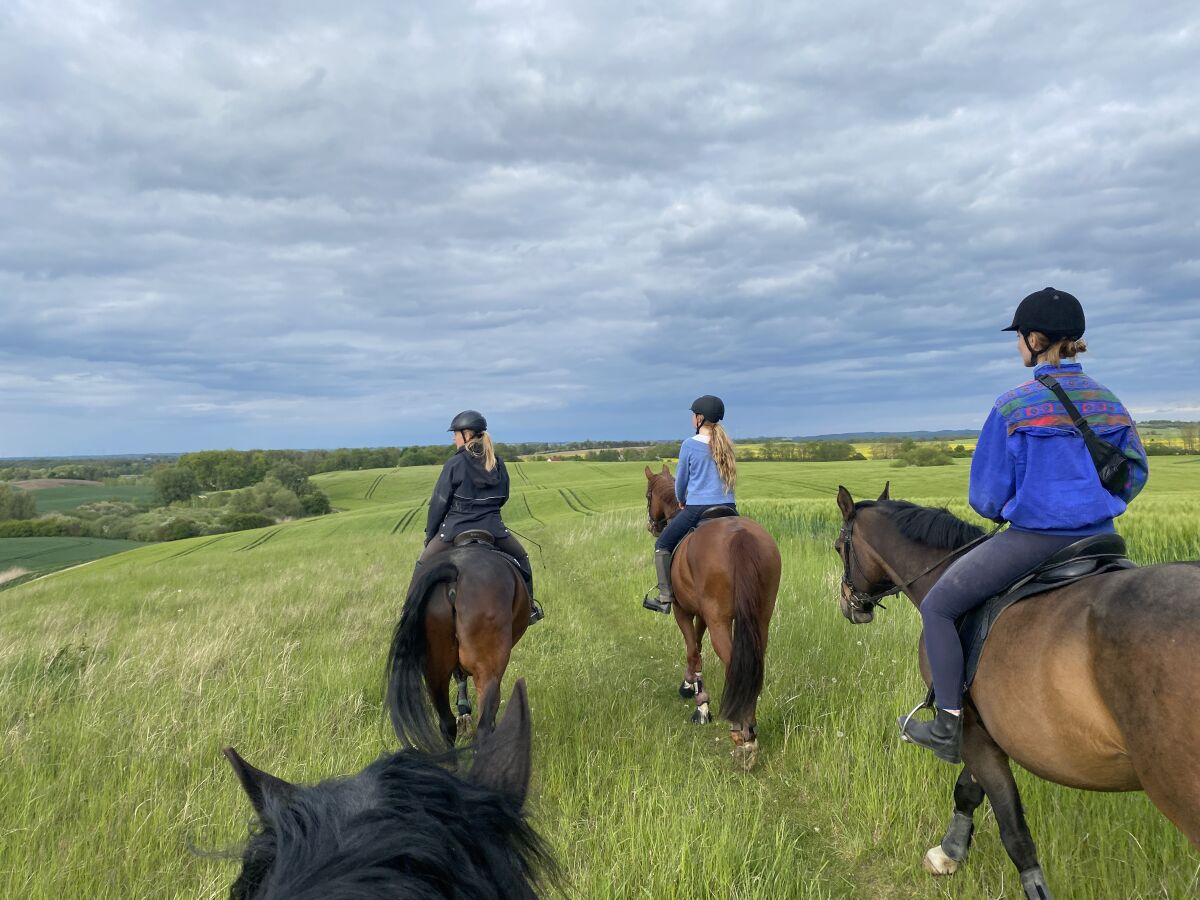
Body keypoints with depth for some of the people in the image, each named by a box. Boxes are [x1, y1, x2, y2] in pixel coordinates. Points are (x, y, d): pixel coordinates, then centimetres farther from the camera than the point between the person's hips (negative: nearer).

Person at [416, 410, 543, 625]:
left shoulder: (454, 464, -10)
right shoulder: (498, 463, 3)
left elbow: (439, 503, -7)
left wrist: (430, 535, 4)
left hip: (456, 528, -3)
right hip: (491, 527, 3)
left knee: (423, 565, 15)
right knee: (520, 558, 26)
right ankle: (529, 606, 26)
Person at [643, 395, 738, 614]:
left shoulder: (690, 445, -7)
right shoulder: (726, 444, 8)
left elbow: (681, 479, 3)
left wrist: (681, 501, 24)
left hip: (697, 508, -5)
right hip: (728, 507, 5)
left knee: (662, 545, 11)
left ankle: (665, 598, 4)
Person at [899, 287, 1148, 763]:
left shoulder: (1013, 406, -13)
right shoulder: (1110, 402, 6)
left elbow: (986, 496, -8)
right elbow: (1135, 473, 14)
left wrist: (1003, 510, 13)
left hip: (1033, 540, -7)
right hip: (1098, 541, 7)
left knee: (937, 606, 6)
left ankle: (949, 728, 6)